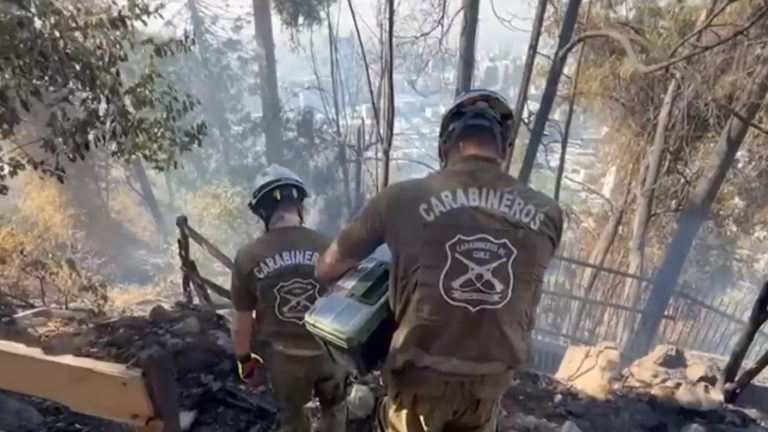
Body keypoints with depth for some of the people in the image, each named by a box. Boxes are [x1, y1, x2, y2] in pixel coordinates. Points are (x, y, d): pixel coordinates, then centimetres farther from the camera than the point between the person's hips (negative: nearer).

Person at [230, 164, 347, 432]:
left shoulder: (248, 257, -16)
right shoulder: (328, 247, -16)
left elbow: (242, 323, -7)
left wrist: (244, 360, 11)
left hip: (285, 357, 0)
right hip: (329, 350, 0)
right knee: (334, 408, 29)